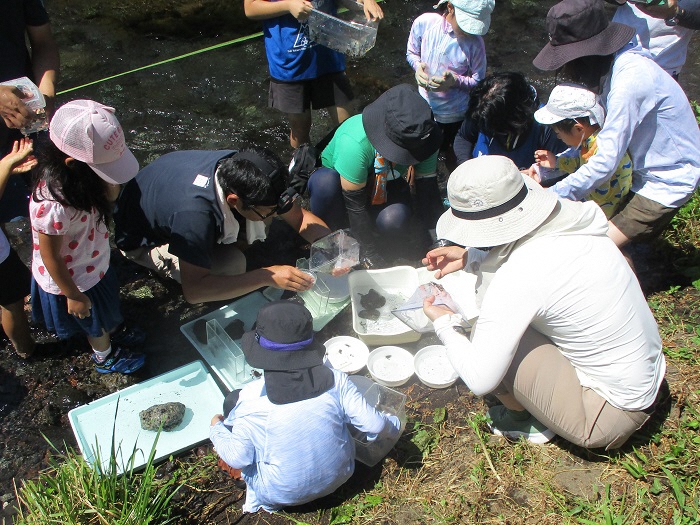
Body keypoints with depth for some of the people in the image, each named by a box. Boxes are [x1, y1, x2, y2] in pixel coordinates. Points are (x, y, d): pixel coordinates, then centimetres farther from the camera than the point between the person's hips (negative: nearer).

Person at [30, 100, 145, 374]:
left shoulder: (76, 174, -21)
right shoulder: (52, 205, -43)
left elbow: (111, 196, -5)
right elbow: (50, 257, -29)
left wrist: (109, 183, -28)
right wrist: (72, 295, -15)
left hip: (96, 263, 6)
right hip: (74, 280, -6)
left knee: (108, 303, 34)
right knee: (95, 322, 24)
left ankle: (116, 331, 65)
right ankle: (106, 357, 54)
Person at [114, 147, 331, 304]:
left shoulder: (239, 167, -26)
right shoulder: (194, 214, -45)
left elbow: (300, 217, -15)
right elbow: (193, 290, -41)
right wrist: (267, 277, -44)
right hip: (144, 239, -5)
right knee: (230, 265, -30)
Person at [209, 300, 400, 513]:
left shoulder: (251, 400, -26)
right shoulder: (336, 380, -21)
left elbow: (238, 458, -16)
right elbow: (373, 424, -15)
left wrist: (216, 430, 4)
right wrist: (393, 426, 8)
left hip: (282, 494, -3)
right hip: (338, 477, 3)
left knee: (233, 401, 8)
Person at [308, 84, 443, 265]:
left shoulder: (422, 139, -25)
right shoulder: (354, 142, -39)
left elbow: (428, 189, -16)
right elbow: (355, 204, -32)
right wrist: (371, 254, -28)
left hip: (385, 187, 3)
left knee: (392, 221, -33)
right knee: (325, 183, -39)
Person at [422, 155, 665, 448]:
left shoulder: (518, 279, -30)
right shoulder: (569, 218, -9)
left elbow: (479, 380, -23)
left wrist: (445, 325, -7)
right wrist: (470, 259, 7)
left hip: (611, 414, -8)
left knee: (487, 340, -13)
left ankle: (523, 420, 12)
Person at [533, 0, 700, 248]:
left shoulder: (629, 81, -30)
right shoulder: (611, 65, -3)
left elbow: (605, 162, -28)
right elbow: (600, 136, 5)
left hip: (667, 181, -8)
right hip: (646, 169, 8)